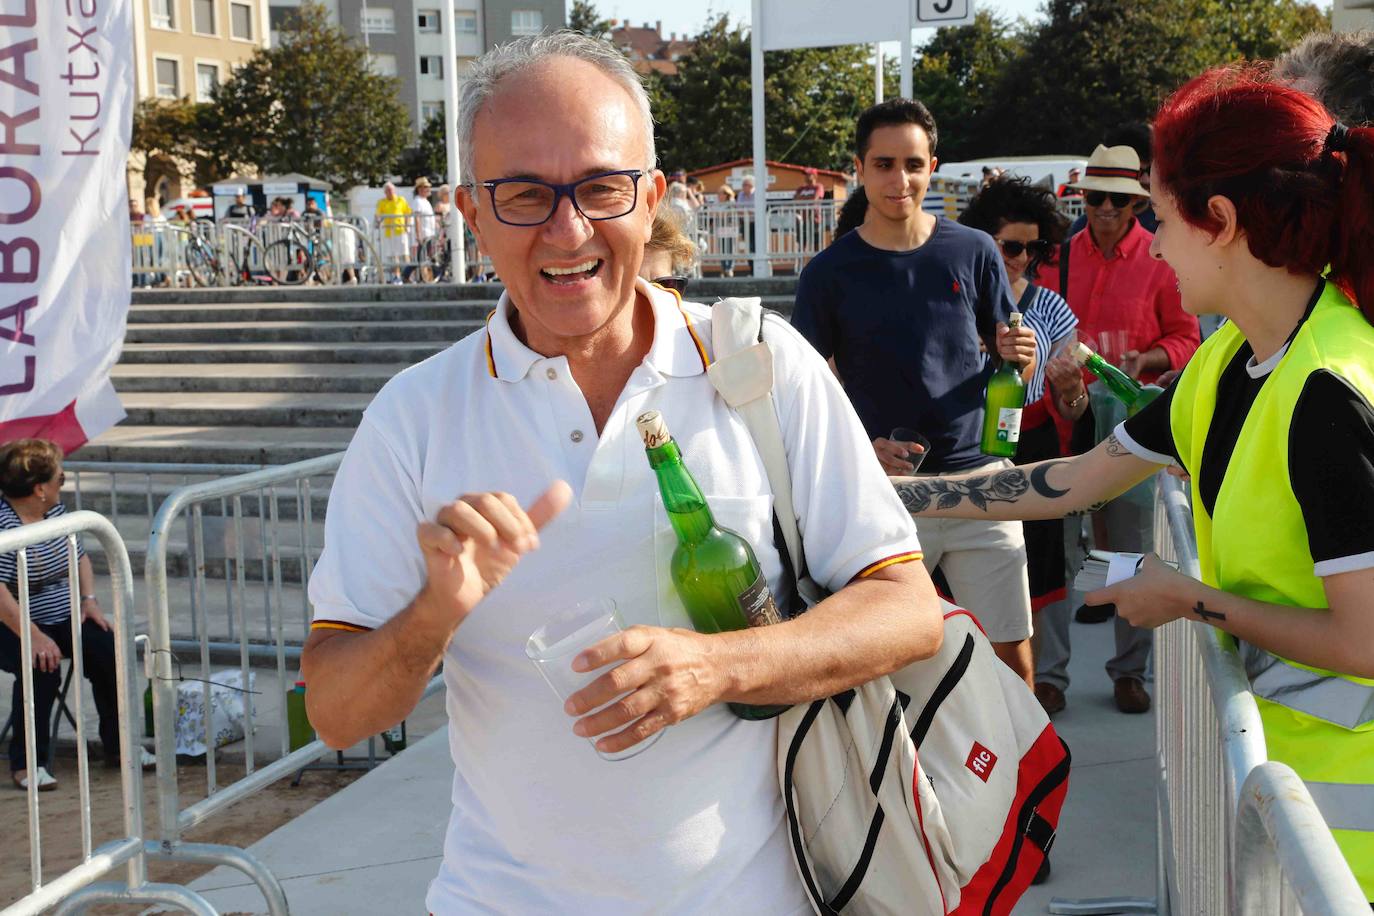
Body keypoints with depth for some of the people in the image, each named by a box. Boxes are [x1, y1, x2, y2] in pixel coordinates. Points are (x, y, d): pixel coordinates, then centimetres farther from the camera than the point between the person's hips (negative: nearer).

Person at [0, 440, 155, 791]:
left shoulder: (56, 509, 5)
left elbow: (79, 556, 19)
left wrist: (89, 599, 2)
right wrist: (34, 638, -33)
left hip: (64, 619, 7)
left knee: (108, 650, -14)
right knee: (43, 666, -32)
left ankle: (118, 747, 0)